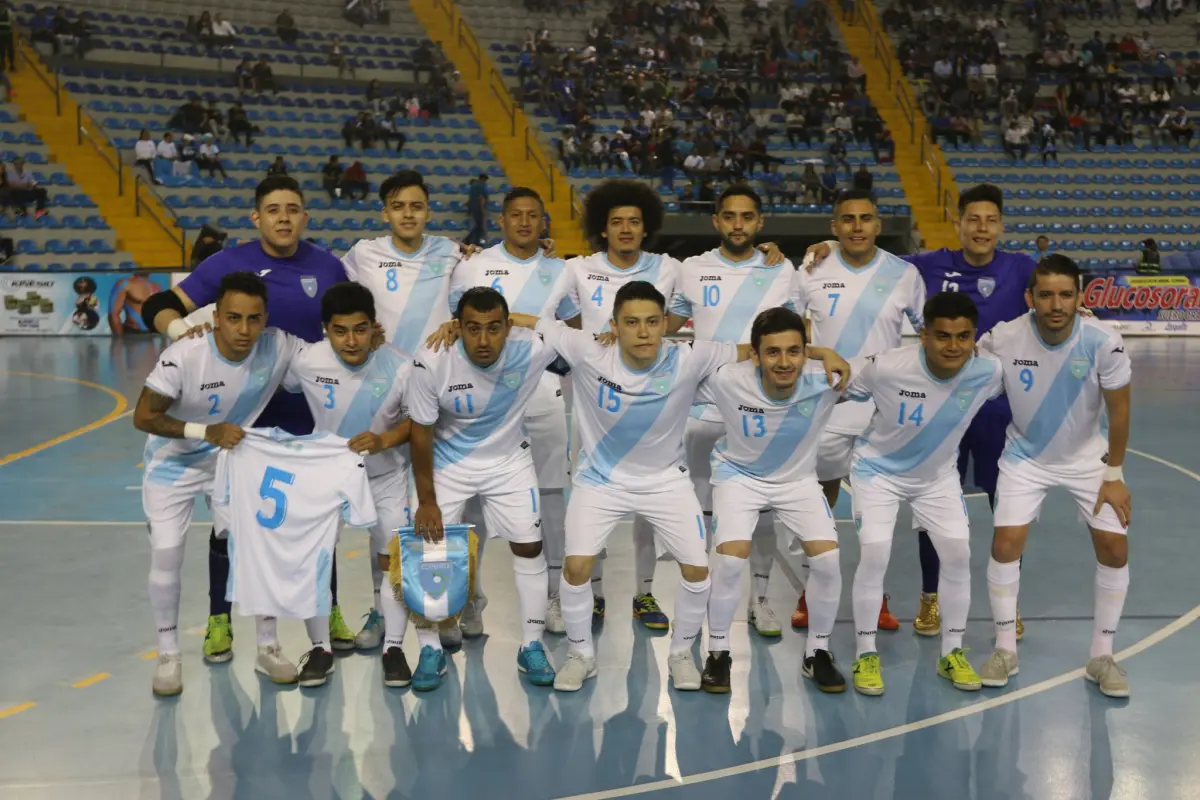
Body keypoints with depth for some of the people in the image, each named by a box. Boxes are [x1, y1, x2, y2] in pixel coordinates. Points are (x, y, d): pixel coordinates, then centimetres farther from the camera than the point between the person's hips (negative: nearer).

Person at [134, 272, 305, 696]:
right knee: (166, 554, -6)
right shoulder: (184, 356, -33)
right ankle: (168, 655, 14)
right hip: (174, 461, -2)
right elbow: (143, 416, -25)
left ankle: (267, 648, 15)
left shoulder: (279, 348, -24)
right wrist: (205, 431, -35)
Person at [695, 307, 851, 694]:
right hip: (739, 474, -2)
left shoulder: (825, 380, -27)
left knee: (827, 558, -14)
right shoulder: (726, 380, -31)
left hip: (798, 478, 2)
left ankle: (817, 652, 12)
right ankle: (718, 652, 4)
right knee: (731, 557, -21)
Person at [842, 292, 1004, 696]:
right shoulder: (887, 367, -31)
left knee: (958, 553, -5)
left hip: (938, 475, 3)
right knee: (874, 552, -17)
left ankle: (952, 653, 16)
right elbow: (842, 393, -12)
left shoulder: (989, 372, -24)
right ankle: (866, 655, 2)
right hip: (879, 469, -3)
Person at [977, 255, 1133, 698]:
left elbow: (1119, 409, -11)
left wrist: (1113, 475, -7)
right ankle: (1005, 650, 9)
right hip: (1026, 456, 0)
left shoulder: (1103, 342, -24)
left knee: (1114, 549, -6)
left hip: (1089, 458, 0)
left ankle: (1101, 657, 13)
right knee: (1005, 544, -10)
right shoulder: (1003, 339, -24)